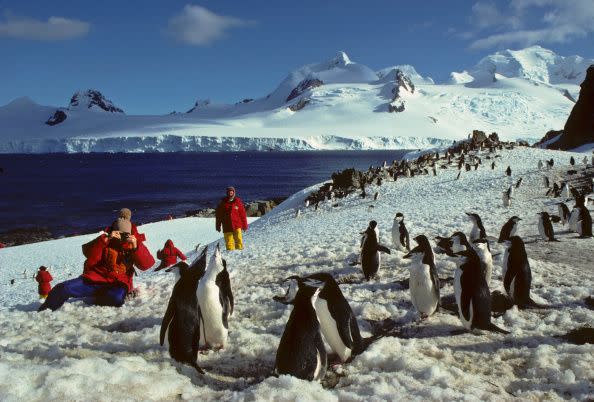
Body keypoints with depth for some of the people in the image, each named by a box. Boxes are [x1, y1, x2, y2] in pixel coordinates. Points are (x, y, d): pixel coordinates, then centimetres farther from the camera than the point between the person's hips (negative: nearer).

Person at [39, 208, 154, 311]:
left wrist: (135, 246, -26)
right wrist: (106, 239, -27)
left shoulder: (135, 243, 3)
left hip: (118, 283, -1)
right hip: (96, 278, 1)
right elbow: (88, 254, -14)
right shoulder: (106, 240, 4)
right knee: (64, 288, -19)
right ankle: (43, 312, 7)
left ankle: (92, 298, -7)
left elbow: (146, 265, -12)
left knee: (117, 299, -37)